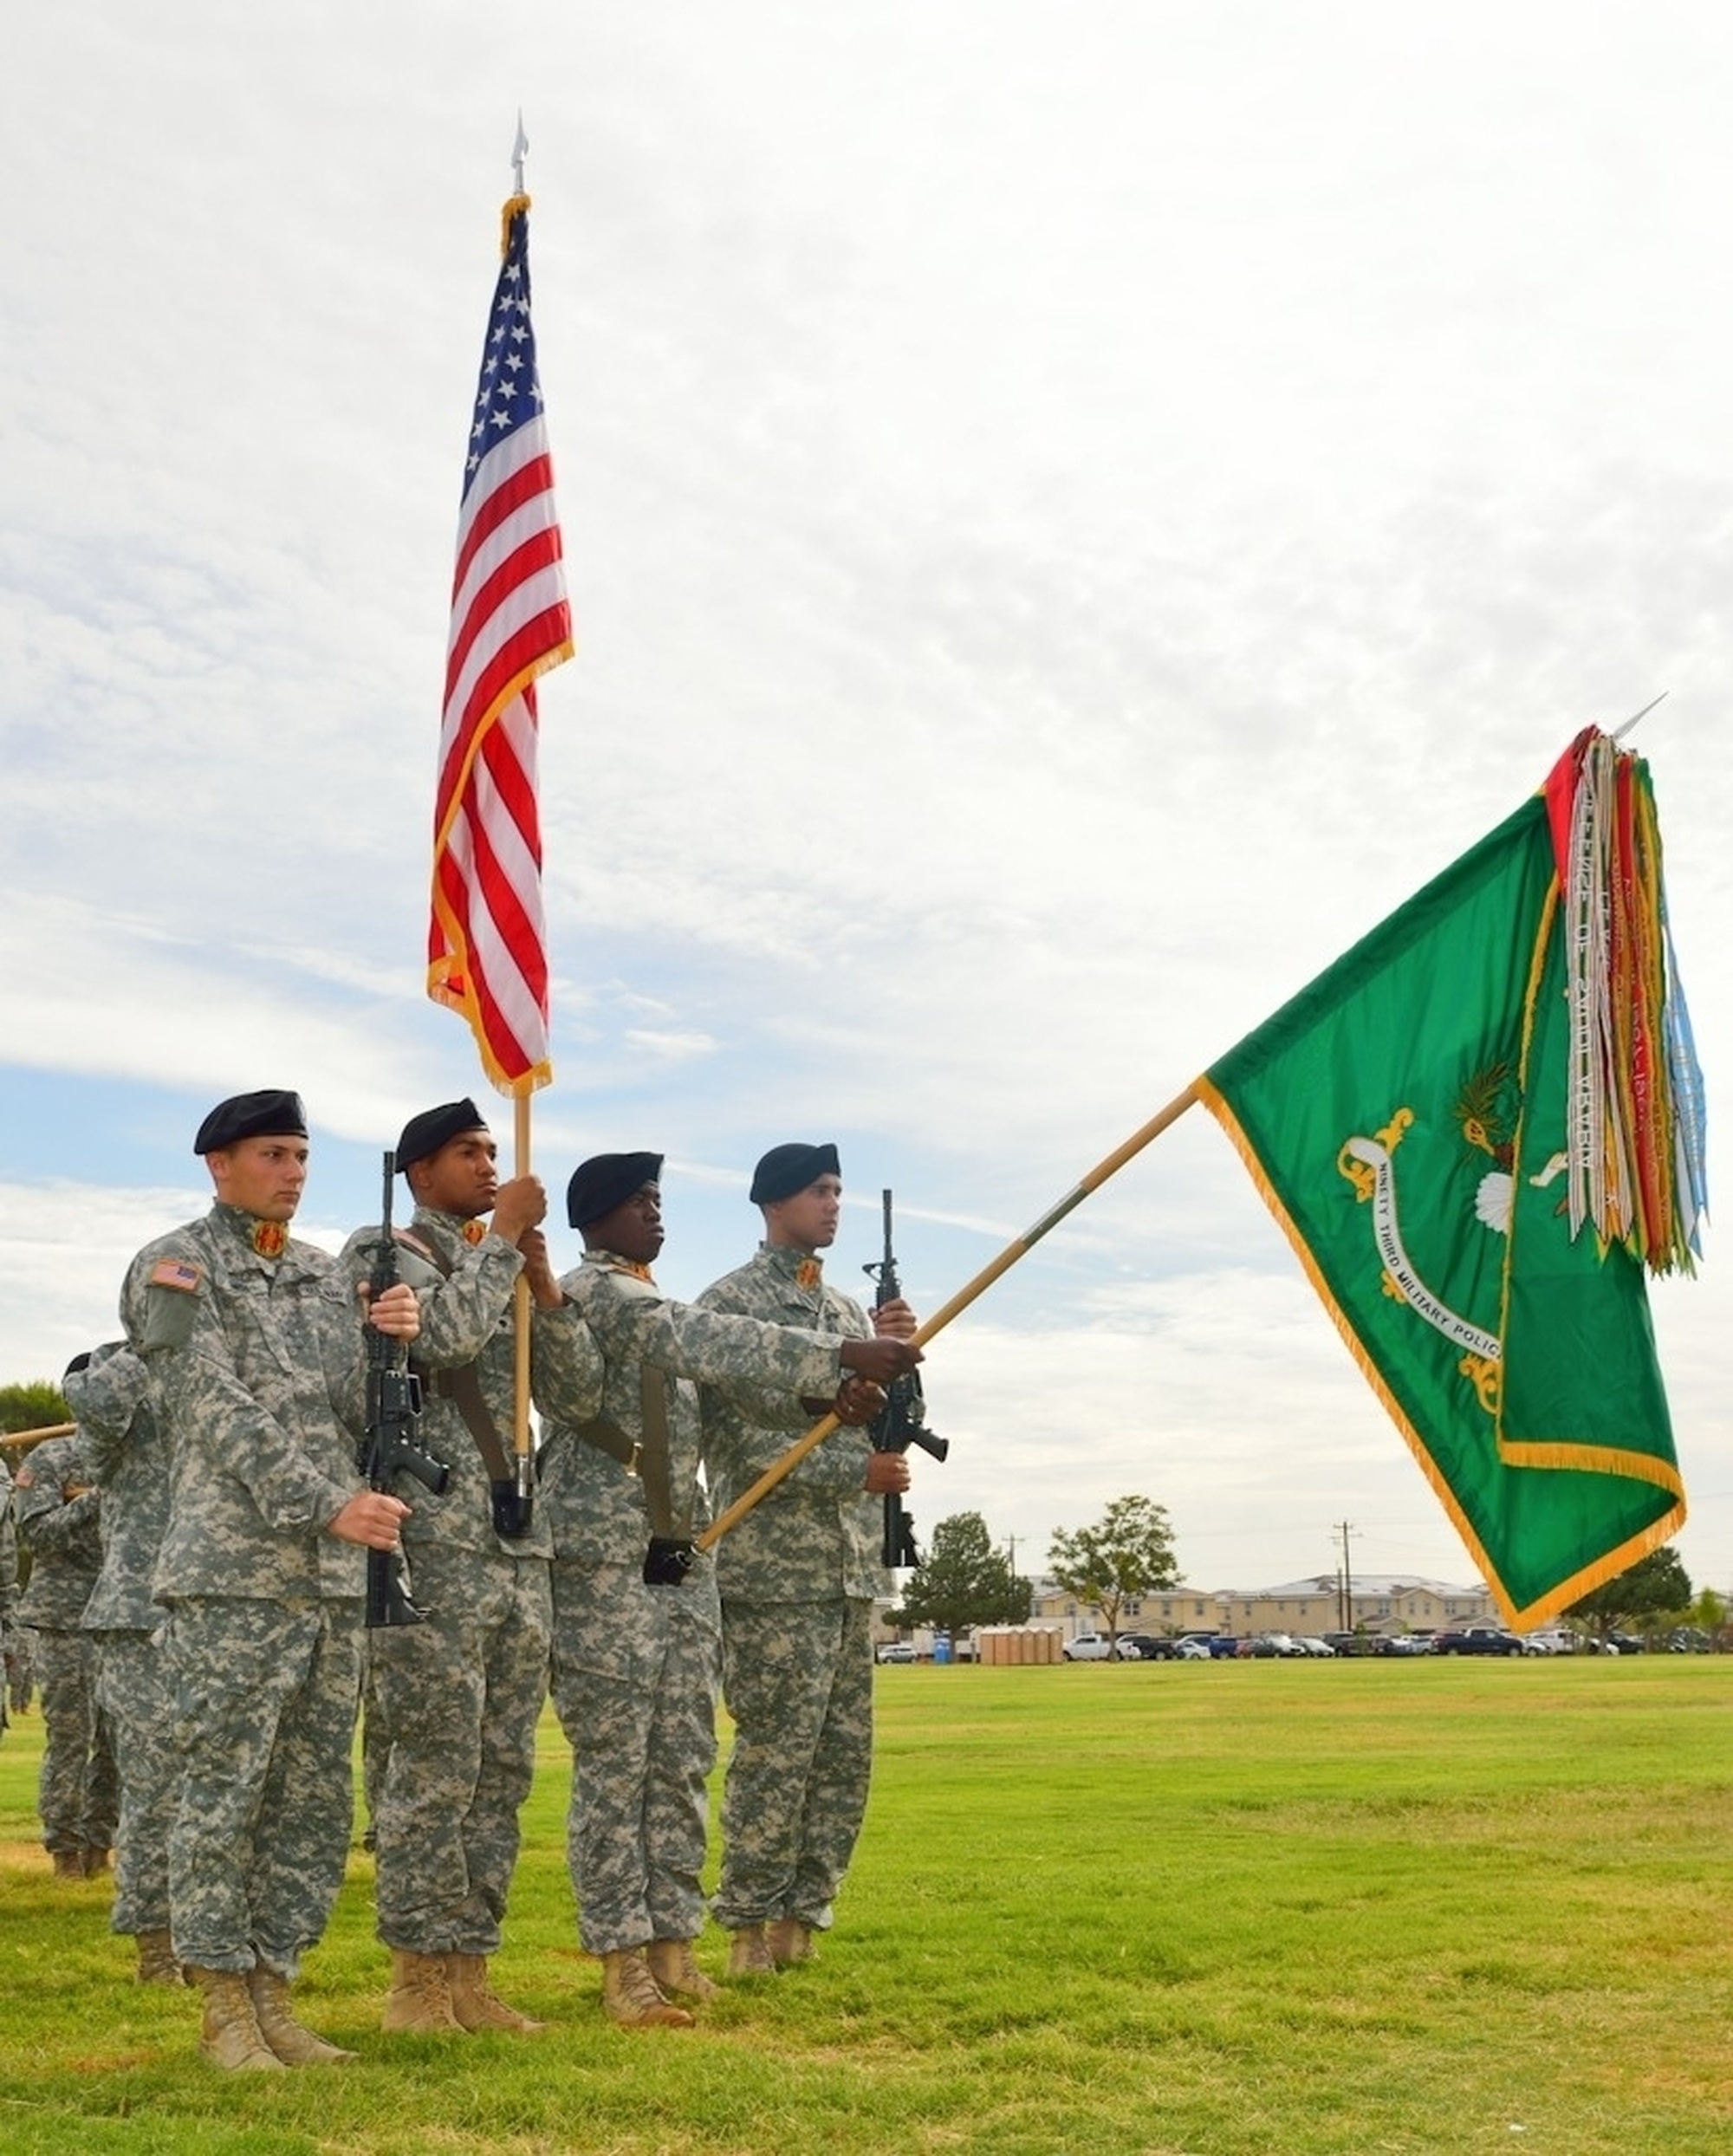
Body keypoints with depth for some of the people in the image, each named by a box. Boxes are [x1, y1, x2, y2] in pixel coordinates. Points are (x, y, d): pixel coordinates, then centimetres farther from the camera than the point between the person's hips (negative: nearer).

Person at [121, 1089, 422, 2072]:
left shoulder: (331, 1275, 16)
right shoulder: (175, 1267, -1)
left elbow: (358, 1418, 14)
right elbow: (220, 1414, -11)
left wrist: (395, 1341, -6)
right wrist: (328, 1505, -19)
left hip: (337, 1575, 6)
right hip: (234, 1574, -6)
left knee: (317, 1801, 9)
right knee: (225, 1793, -1)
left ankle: (276, 1992, 19)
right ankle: (226, 2009, 11)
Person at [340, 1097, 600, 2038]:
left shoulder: (501, 1269, 21)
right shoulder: (381, 1251, 1)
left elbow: (586, 1384, 13)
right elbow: (446, 1332, -19)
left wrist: (542, 1280, 2)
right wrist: (505, 1236, -8)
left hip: (520, 1545, 7)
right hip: (433, 1544, -7)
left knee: (502, 1770, 8)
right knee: (430, 1768, -6)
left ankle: (469, 1972, 15)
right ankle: (418, 1976, 4)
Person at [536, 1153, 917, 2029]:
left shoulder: (656, 1308, 19)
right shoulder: (588, 1290, -10)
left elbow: (716, 1362, 12)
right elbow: (698, 1340, -24)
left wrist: (830, 1387, -8)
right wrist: (838, 1358, -29)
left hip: (681, 1562, 9)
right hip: (606, 1563, -9)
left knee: (683, 1761, 9)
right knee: (614, 1763, -3)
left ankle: (673, 1944, 16)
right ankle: (622, 1963, 3)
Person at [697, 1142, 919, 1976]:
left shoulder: (850, 1309, 17)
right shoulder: (729, 1304, -5)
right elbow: (733, 1438, -13)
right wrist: (856, 1470, -14)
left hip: (852, 1567, 7)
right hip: (773, 1567, -7)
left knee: (844, 1756, 9)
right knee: (775, 1755, -4)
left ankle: (802, 1918, 19)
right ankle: (750, 1928, 7)